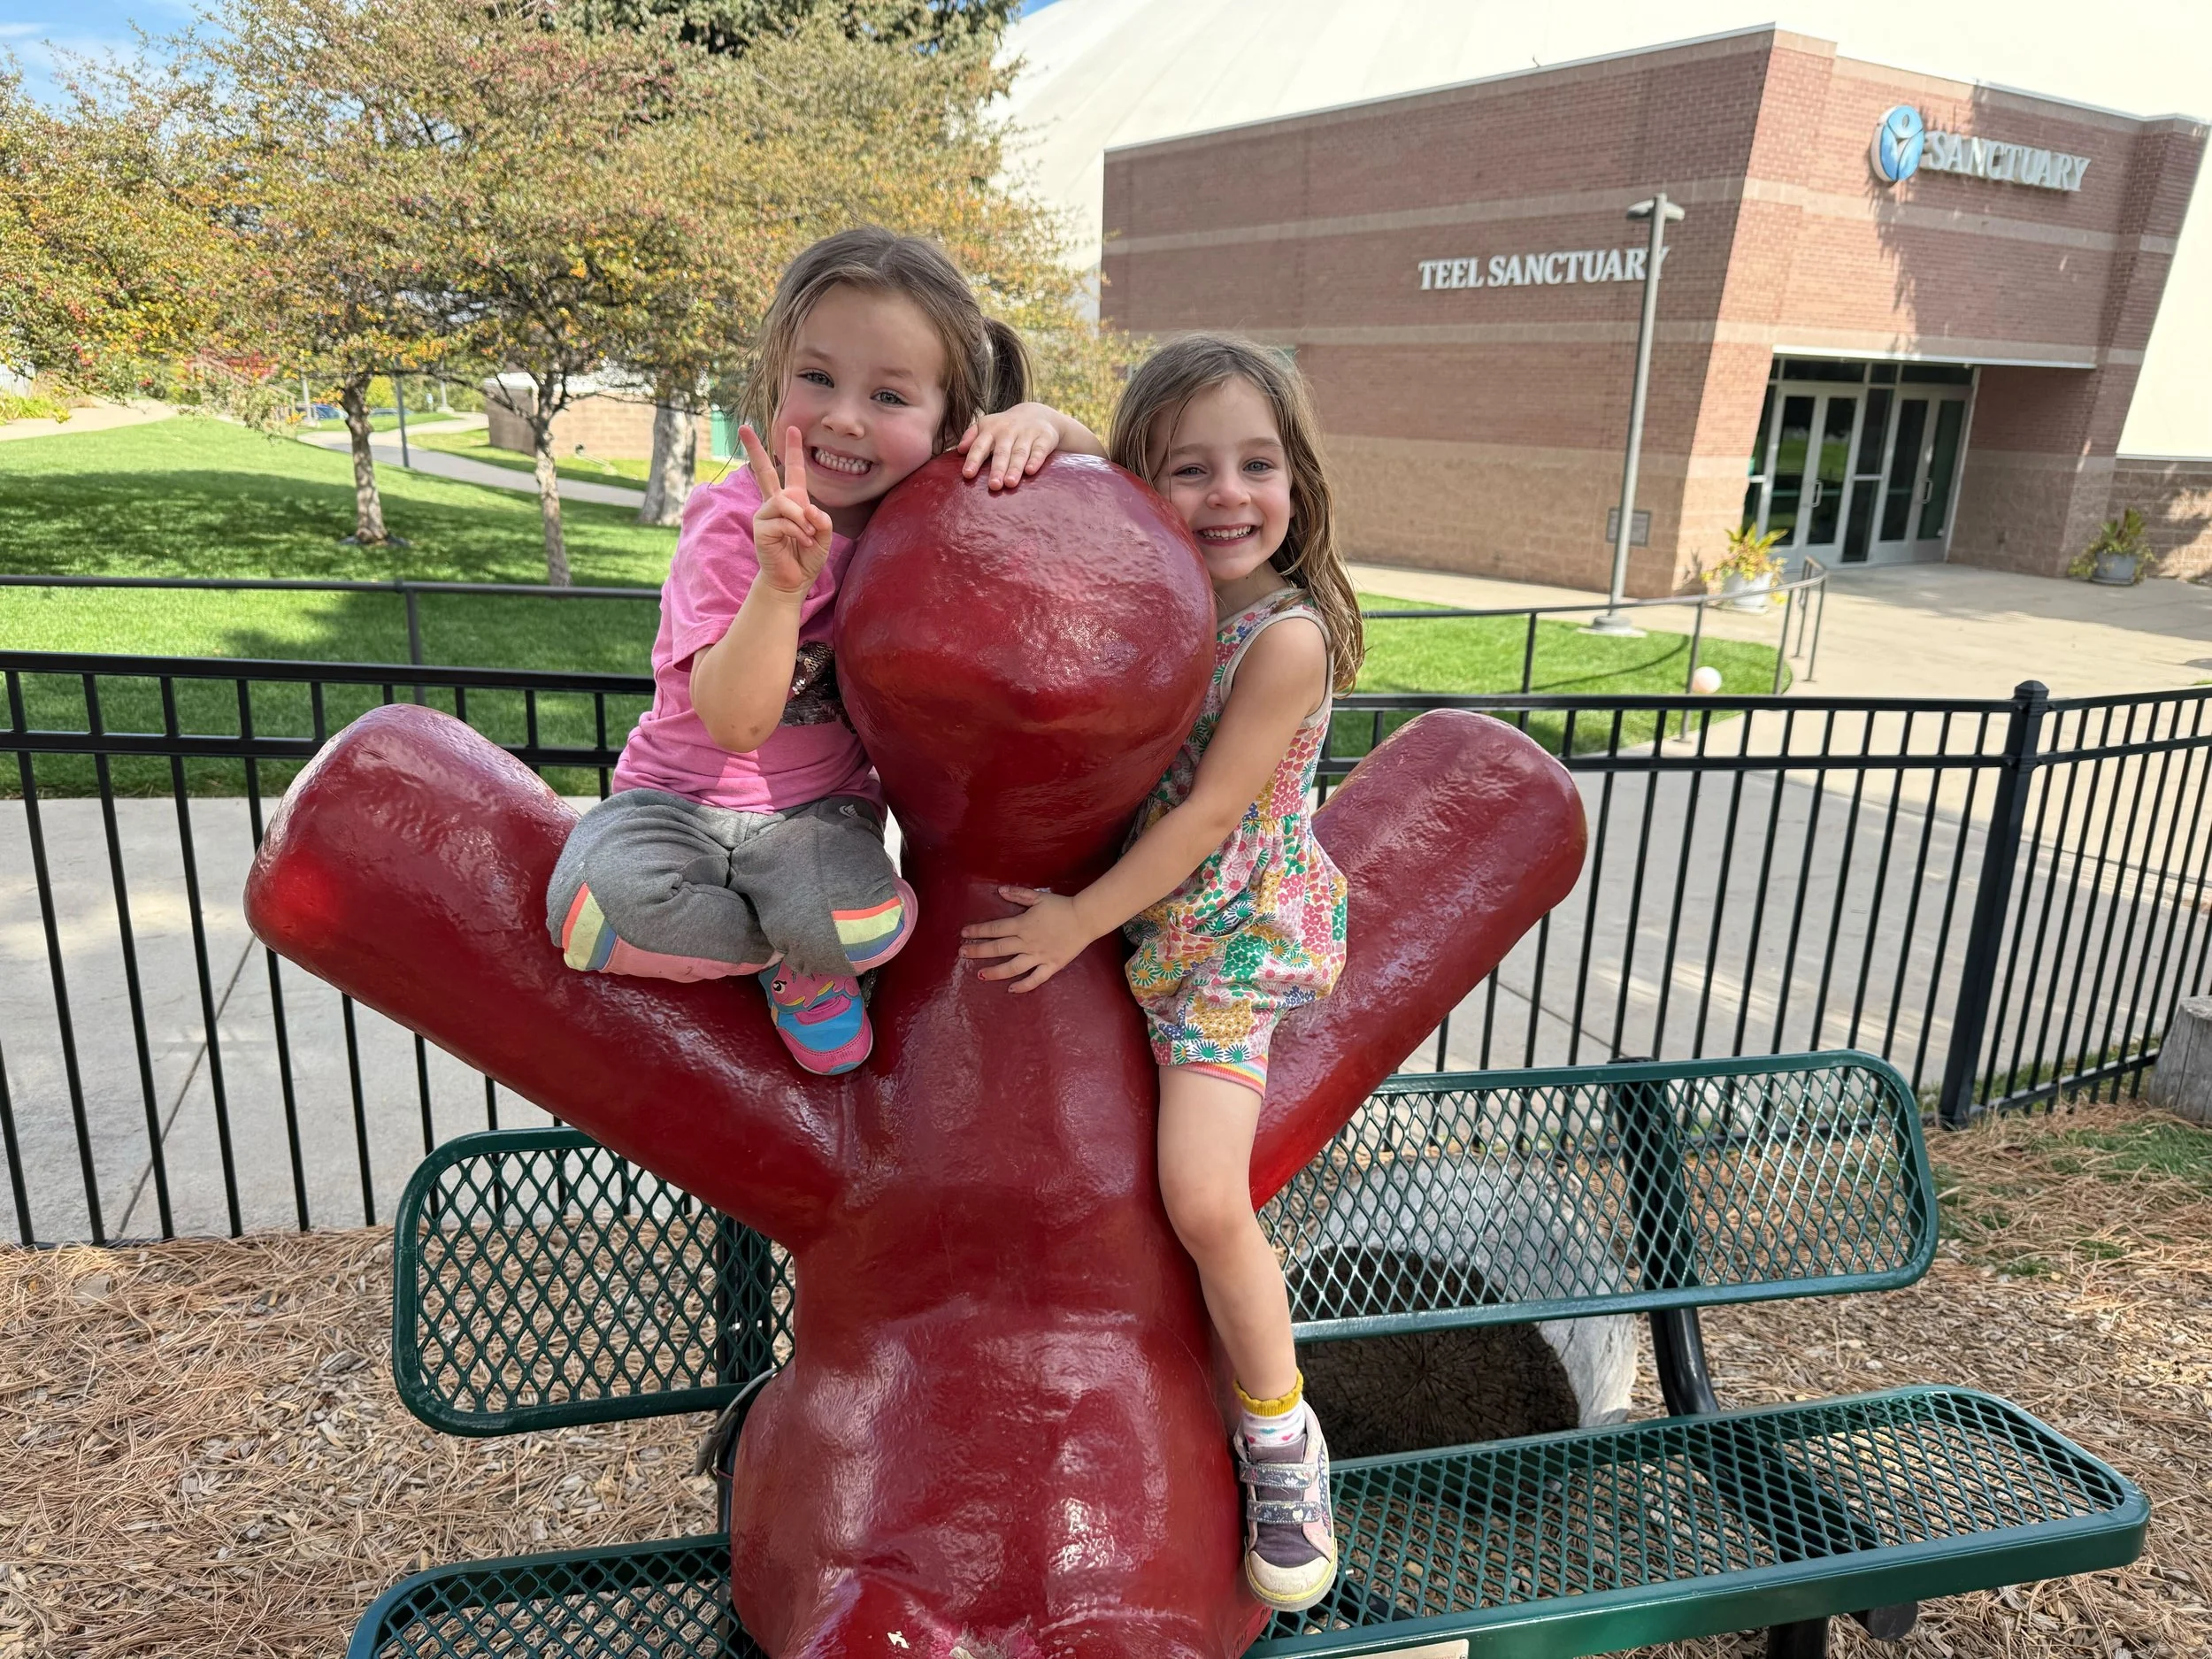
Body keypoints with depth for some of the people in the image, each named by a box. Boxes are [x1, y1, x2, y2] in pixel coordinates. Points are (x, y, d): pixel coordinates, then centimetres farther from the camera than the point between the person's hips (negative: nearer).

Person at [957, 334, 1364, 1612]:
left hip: (1231, 932, -7)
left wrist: (1080, 920, -15)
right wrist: (1032, 431, -19)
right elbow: (1065, 474, 6)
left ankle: (1282, 1431, 9)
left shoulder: (1288, 634, -18)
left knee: (1203, 1199, -15)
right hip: (1142, 917, 7)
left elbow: (1209, 812, -19)